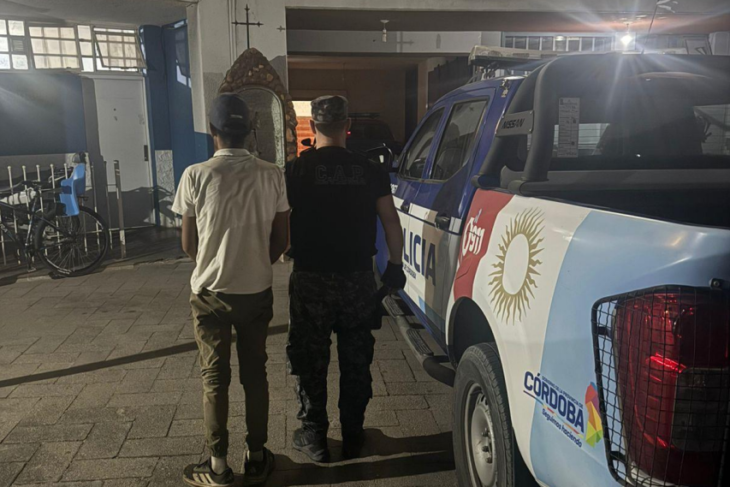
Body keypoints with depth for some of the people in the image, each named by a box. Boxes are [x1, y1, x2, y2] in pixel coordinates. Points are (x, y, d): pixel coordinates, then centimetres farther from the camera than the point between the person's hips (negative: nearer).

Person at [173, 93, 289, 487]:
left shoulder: (196, 175, -11)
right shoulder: (272, 175, -5)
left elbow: (188, 244, -3)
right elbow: (281, 239, 0)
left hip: (211, 292, -2)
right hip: (257, 291, 2)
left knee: (214, 378, 11)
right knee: (255, 373, 15)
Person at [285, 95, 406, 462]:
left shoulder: (296, 171, -7)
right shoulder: (369, 171, 0)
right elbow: (391, 222, 1)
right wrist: (395, 265, 12)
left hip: (311, 279, -2)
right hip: (358, 278, 2)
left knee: (310, 361, 12)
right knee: (356, 360, 15)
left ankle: (313, 437, 23)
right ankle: (353, 435, 27)